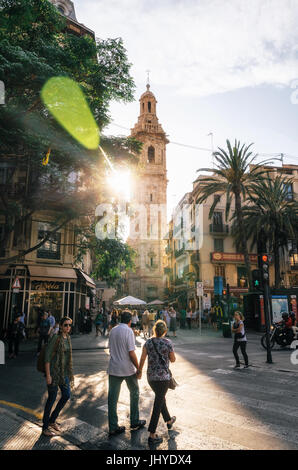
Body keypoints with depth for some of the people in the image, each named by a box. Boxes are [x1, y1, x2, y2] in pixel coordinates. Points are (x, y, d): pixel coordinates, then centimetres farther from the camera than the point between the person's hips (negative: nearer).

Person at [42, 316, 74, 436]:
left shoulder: (68, 338, 7)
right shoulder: (55, 338, -16)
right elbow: (47, 356, -17)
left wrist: (69, 373, 18)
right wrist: (48, 375, -18)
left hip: (63, 372, 8)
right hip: (53, 371, -8)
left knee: (66, 395, 10)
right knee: (52, 398, 2)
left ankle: (52, 420, 29)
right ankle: (45, 427, 20)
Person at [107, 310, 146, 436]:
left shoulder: (112, 330, 5)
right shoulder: (128, 331, -14)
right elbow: (131, 353, -17)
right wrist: (138, 368, -8)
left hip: (113, 369, 5)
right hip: (128, 369, -4)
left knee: (112, 398, 9)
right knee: (134, 394, 17)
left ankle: (113, 428, 14)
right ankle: (135, 423, 26)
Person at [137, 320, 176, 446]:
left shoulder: (148, 342, -4)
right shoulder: (168, 343, -13)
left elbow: (142, 359, -3)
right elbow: (173, 359, -2)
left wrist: (139, 371, 12)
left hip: (150, 376, 5)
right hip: (163, 377, -5)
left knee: (161, 398, 27)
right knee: (158, 405, 3)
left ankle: (169, 421, 47)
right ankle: (152, 436, 6)